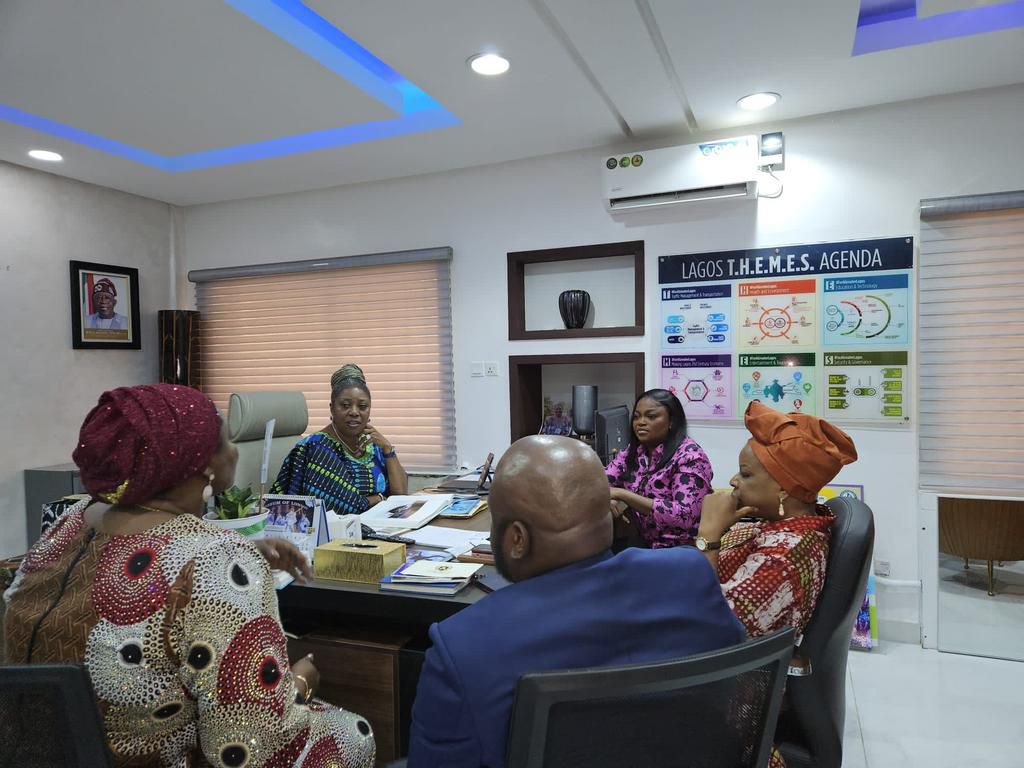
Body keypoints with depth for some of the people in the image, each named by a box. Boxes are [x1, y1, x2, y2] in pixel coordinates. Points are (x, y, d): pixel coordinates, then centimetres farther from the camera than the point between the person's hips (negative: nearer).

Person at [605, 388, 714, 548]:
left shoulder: (689, 456, -14)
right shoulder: (633, 451, 5)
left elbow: (684, 515, -24)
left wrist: (622, 494, -24)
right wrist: (610, 498, -17)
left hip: (679, 551, -6)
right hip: (641, 543, 6)